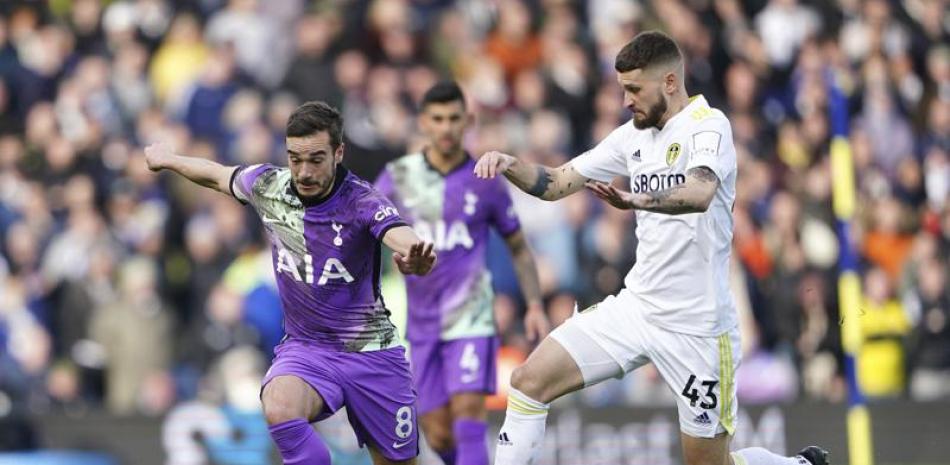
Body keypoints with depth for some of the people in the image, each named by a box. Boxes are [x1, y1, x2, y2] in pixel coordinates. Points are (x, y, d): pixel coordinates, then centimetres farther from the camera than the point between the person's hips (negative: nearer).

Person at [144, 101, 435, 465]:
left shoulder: (361, 202, -22)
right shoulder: (267, 186, -8)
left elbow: (402, 236, -44)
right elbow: (217, 175, 16)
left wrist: (416, 256, -68)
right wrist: (168, 159, 33)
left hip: (370, 351, -2)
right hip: (305, 349, 2)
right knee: (280, 408, -32)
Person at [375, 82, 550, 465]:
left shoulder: (485, 182, 2)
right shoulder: (398, 177, 2)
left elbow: (519, 249, 12)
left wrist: (535, 306, 2)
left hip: (470, 317, -2)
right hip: (420, 322, 2)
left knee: (468, 411, -17)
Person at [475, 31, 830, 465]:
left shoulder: (707, 126, -15)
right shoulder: (633, 135, 8)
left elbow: (699, 193, -36)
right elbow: (557, 183, 11)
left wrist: (638, 200, -55)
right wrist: (510, 165, -10)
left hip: (696, 326, -7)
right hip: (637, 308, 7)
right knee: (529, 381, -5)